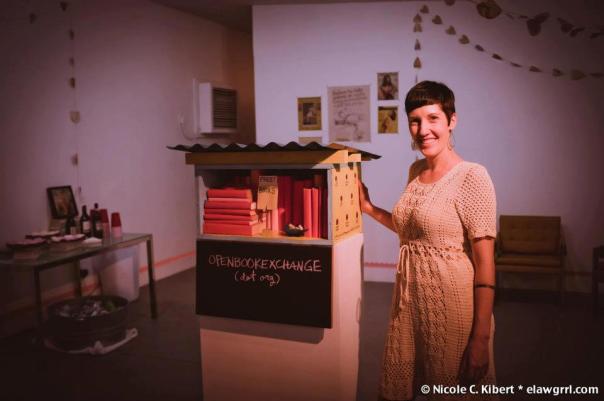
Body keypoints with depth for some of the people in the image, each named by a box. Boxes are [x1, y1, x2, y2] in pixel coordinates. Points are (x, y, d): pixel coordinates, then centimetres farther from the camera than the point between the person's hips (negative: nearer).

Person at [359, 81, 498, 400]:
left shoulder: (472, 176, -14)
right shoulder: (415, 170, 8)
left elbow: (485, 262, -16)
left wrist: (481, 338, -18)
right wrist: (369, 208, 13)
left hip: (452, 300, -7)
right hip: (409, 295, 7)